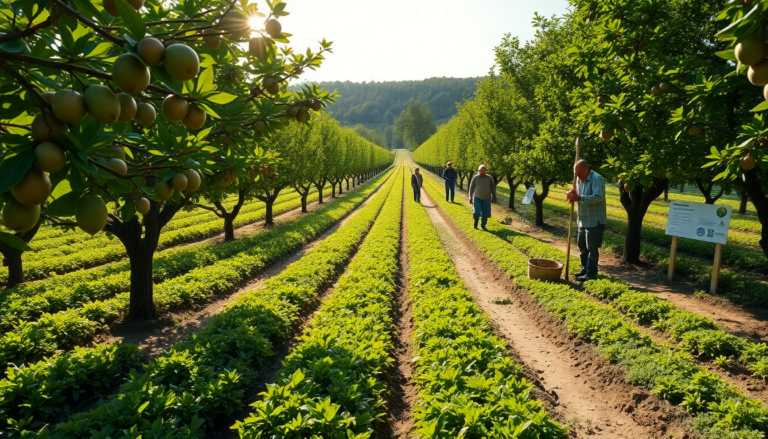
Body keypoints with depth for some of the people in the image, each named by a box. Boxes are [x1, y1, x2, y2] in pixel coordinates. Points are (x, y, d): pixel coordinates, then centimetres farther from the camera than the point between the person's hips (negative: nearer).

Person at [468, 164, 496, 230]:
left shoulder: (489, 178, -9)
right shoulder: (475, 177, -11)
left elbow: (493, 188, 1)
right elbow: (471, 187, -4)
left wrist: (493, 197, 1)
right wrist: (470, 197, -4)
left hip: (486, 198, 1)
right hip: (477, 198, -1)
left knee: (485, 213, 1)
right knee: (477, 211, -15)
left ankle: (483, 225, 22)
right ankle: (476, 220, 17)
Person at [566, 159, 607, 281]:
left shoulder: (597, 179, -17)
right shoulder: (580, 180, 10)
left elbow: (598, 196, -28)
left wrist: (580, 198, -37)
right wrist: (572, 195, -7)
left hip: (595, 220, -9)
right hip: (583, 219, 9)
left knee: (592, 247, -4)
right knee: (582, 245, 16)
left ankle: (591, 273, 4)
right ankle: (585, 268, 29)